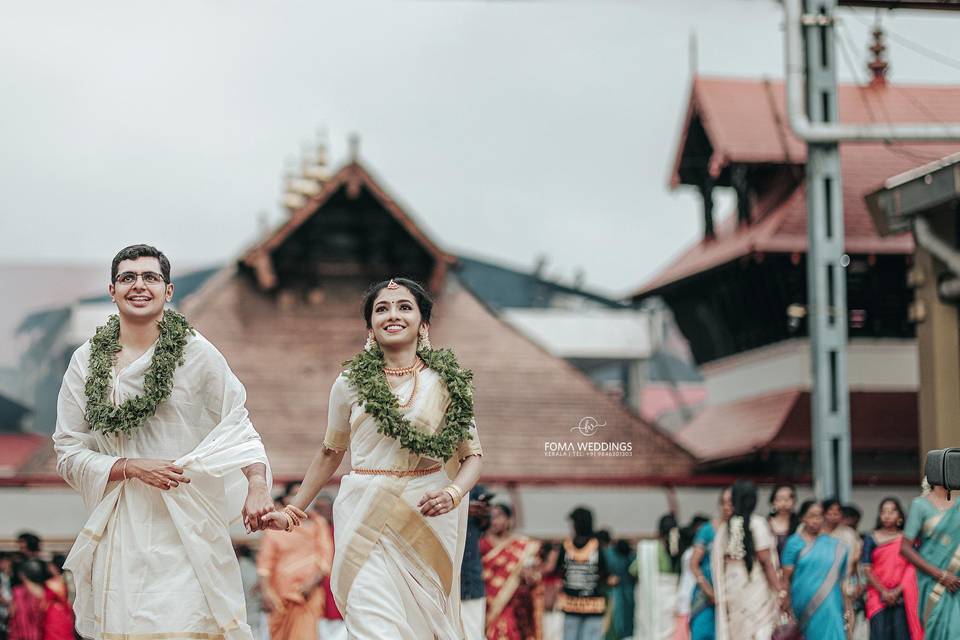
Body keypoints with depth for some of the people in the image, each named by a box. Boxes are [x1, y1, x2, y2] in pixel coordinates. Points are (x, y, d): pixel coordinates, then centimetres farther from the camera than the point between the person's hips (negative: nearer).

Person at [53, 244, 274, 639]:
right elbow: (69, 453, 6)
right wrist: (132, 467, -10)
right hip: (120, 530, 2)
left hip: (187, 530, -2)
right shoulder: (87, 361, 6)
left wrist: (257, 485, -13)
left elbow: (238, 428, 4)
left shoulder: (197, 354, 0)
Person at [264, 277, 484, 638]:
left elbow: (471, 455, 3)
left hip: (428, 519, 0)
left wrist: (453, 494, -17)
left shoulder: (448, 382, 2)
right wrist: (293, 510, 12)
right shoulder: (349, 384, 4)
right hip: (366, 520, 0)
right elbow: (330, 453, 16)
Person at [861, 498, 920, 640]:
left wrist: (897, 591, -11)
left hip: (901, 596, 0)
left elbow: (912, 569, 1)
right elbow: (867, 569, 0)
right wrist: (883, 591, -10)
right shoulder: (871, 540, 6)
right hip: (878, 596, 0)